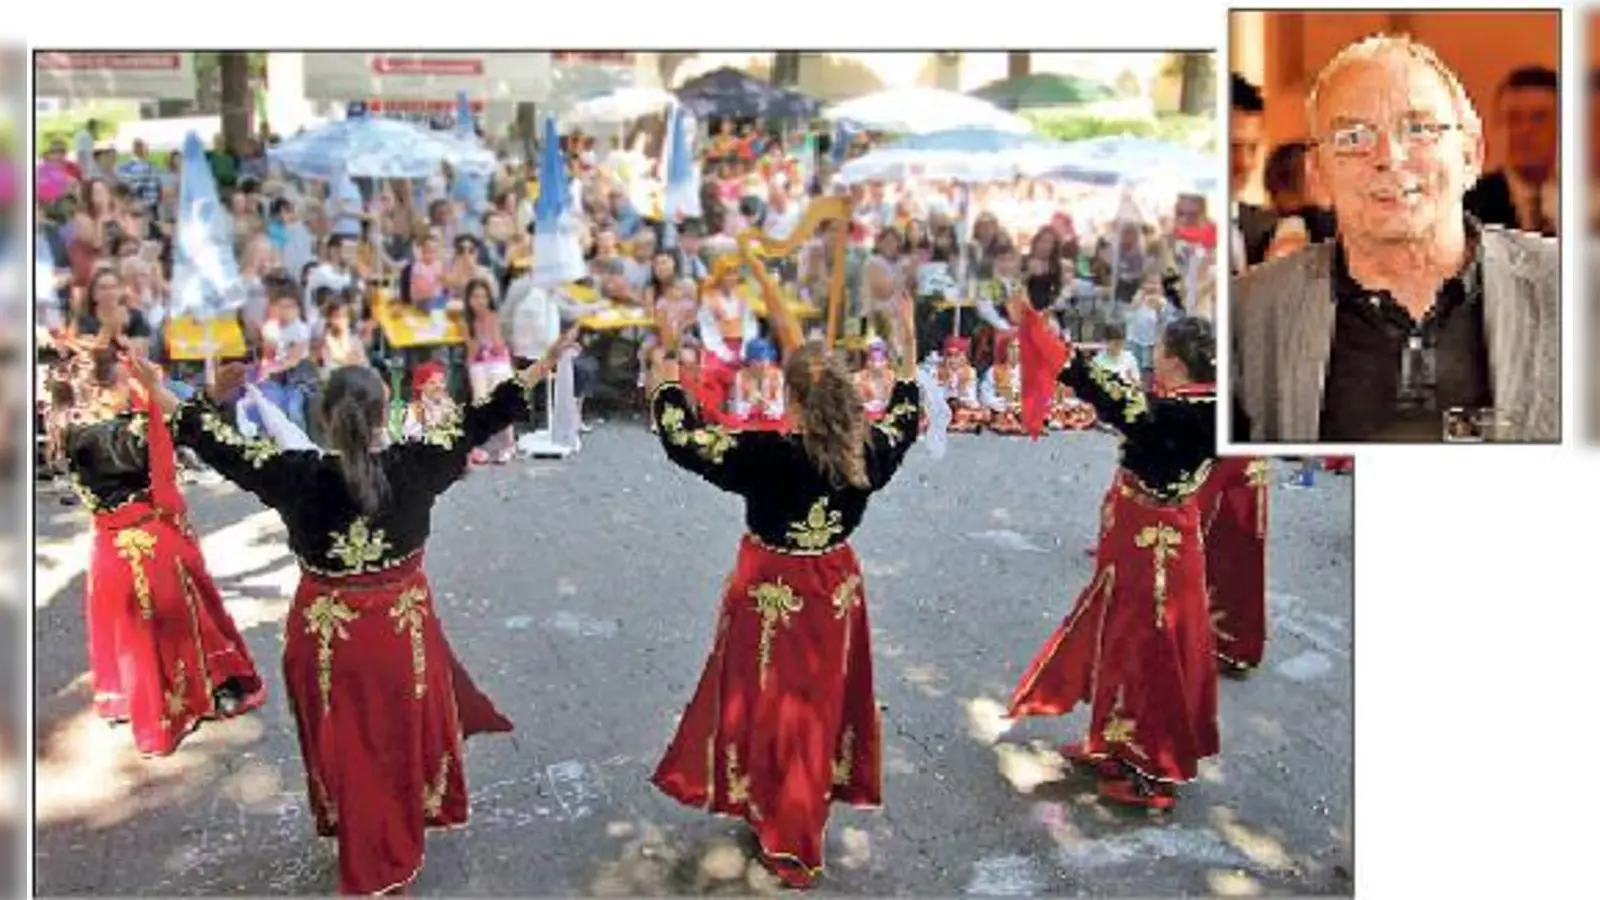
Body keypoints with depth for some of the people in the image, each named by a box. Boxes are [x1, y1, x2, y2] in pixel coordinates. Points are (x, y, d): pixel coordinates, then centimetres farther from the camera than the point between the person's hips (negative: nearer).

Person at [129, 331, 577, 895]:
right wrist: (545, 363, -3)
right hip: (401, 628, 0)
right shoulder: (413, 467, -18)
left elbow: (219, 445, -7)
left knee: (347, 744, 20)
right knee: (401, 736, 22)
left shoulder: (300, 476, -19)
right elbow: (481, 423, -10)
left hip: (327, 633, 0)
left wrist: (202, 397, 7)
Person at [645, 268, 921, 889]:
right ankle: (811, 803, 42)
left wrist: (664, 372, -7)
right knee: (823, 700, 22)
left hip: (773, 594, -4)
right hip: (835, 591, 4)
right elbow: (905, 419, 9)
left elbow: (682, 437, -20)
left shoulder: (767, 455, -28)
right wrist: (908, 345, 19)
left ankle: (789, 841, 26)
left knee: (777, 706, 13)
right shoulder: (867, 450, -13)